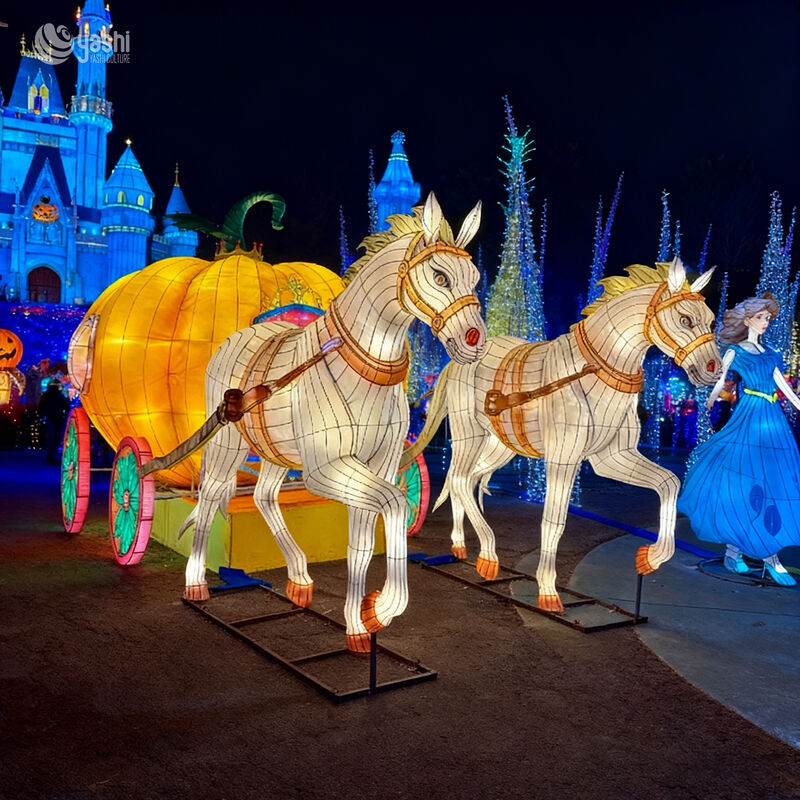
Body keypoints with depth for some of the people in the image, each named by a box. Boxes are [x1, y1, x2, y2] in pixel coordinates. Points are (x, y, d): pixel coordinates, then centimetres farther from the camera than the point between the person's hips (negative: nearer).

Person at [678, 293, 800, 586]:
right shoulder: (735, 351, 2)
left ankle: (771, 555, 8)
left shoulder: (769, 354, 17)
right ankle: (732, 551, 6)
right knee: (741, 485, -5)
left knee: (774, 486, 3)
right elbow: (721, 381, -5)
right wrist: (711, 401, -20)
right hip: (748, 421, -6)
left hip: (774, 423, 6)